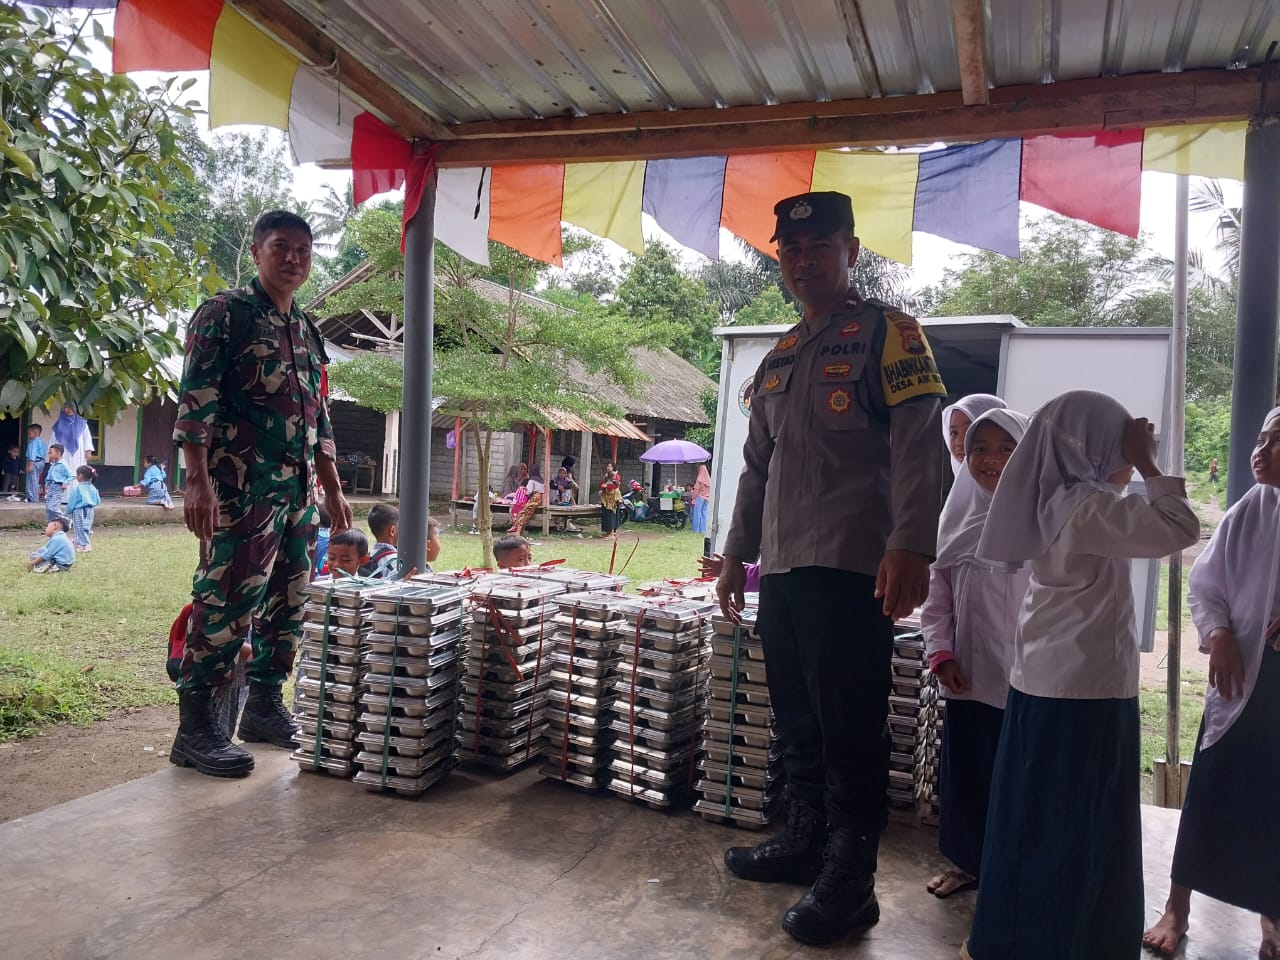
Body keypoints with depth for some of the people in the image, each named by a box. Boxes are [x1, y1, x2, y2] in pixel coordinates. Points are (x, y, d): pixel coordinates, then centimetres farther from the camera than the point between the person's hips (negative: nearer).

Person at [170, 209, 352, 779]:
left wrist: (333, 489, 19)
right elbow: (195, 399, -10)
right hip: (242, 488, -8)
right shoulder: (225, 313, -2)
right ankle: (195, 729, 1)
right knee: (227, 602, -8)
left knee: (290, 601, 10)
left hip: (300, 491, 8)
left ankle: (265, 707, 24)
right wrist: (198, 480, -19)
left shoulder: (306, 331, 19)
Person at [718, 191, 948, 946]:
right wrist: (737, 553, 21)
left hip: (852, 570, -7)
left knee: (851, 732, -1)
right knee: (799, 723, 16)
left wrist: (909, 546, -23)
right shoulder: (778, 359, 19)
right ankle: (806, 841, 32)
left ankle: (851, 879, 12)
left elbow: (918, 443, -13)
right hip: (782, 569, 7)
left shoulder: (886, 332, -2)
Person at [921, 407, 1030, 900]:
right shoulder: (957, 515, 5)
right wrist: (941, 653, -1)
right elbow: (936, 595, 7)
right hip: (968, 675, 4)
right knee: (965, 772, 15)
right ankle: (969, 862, 33)